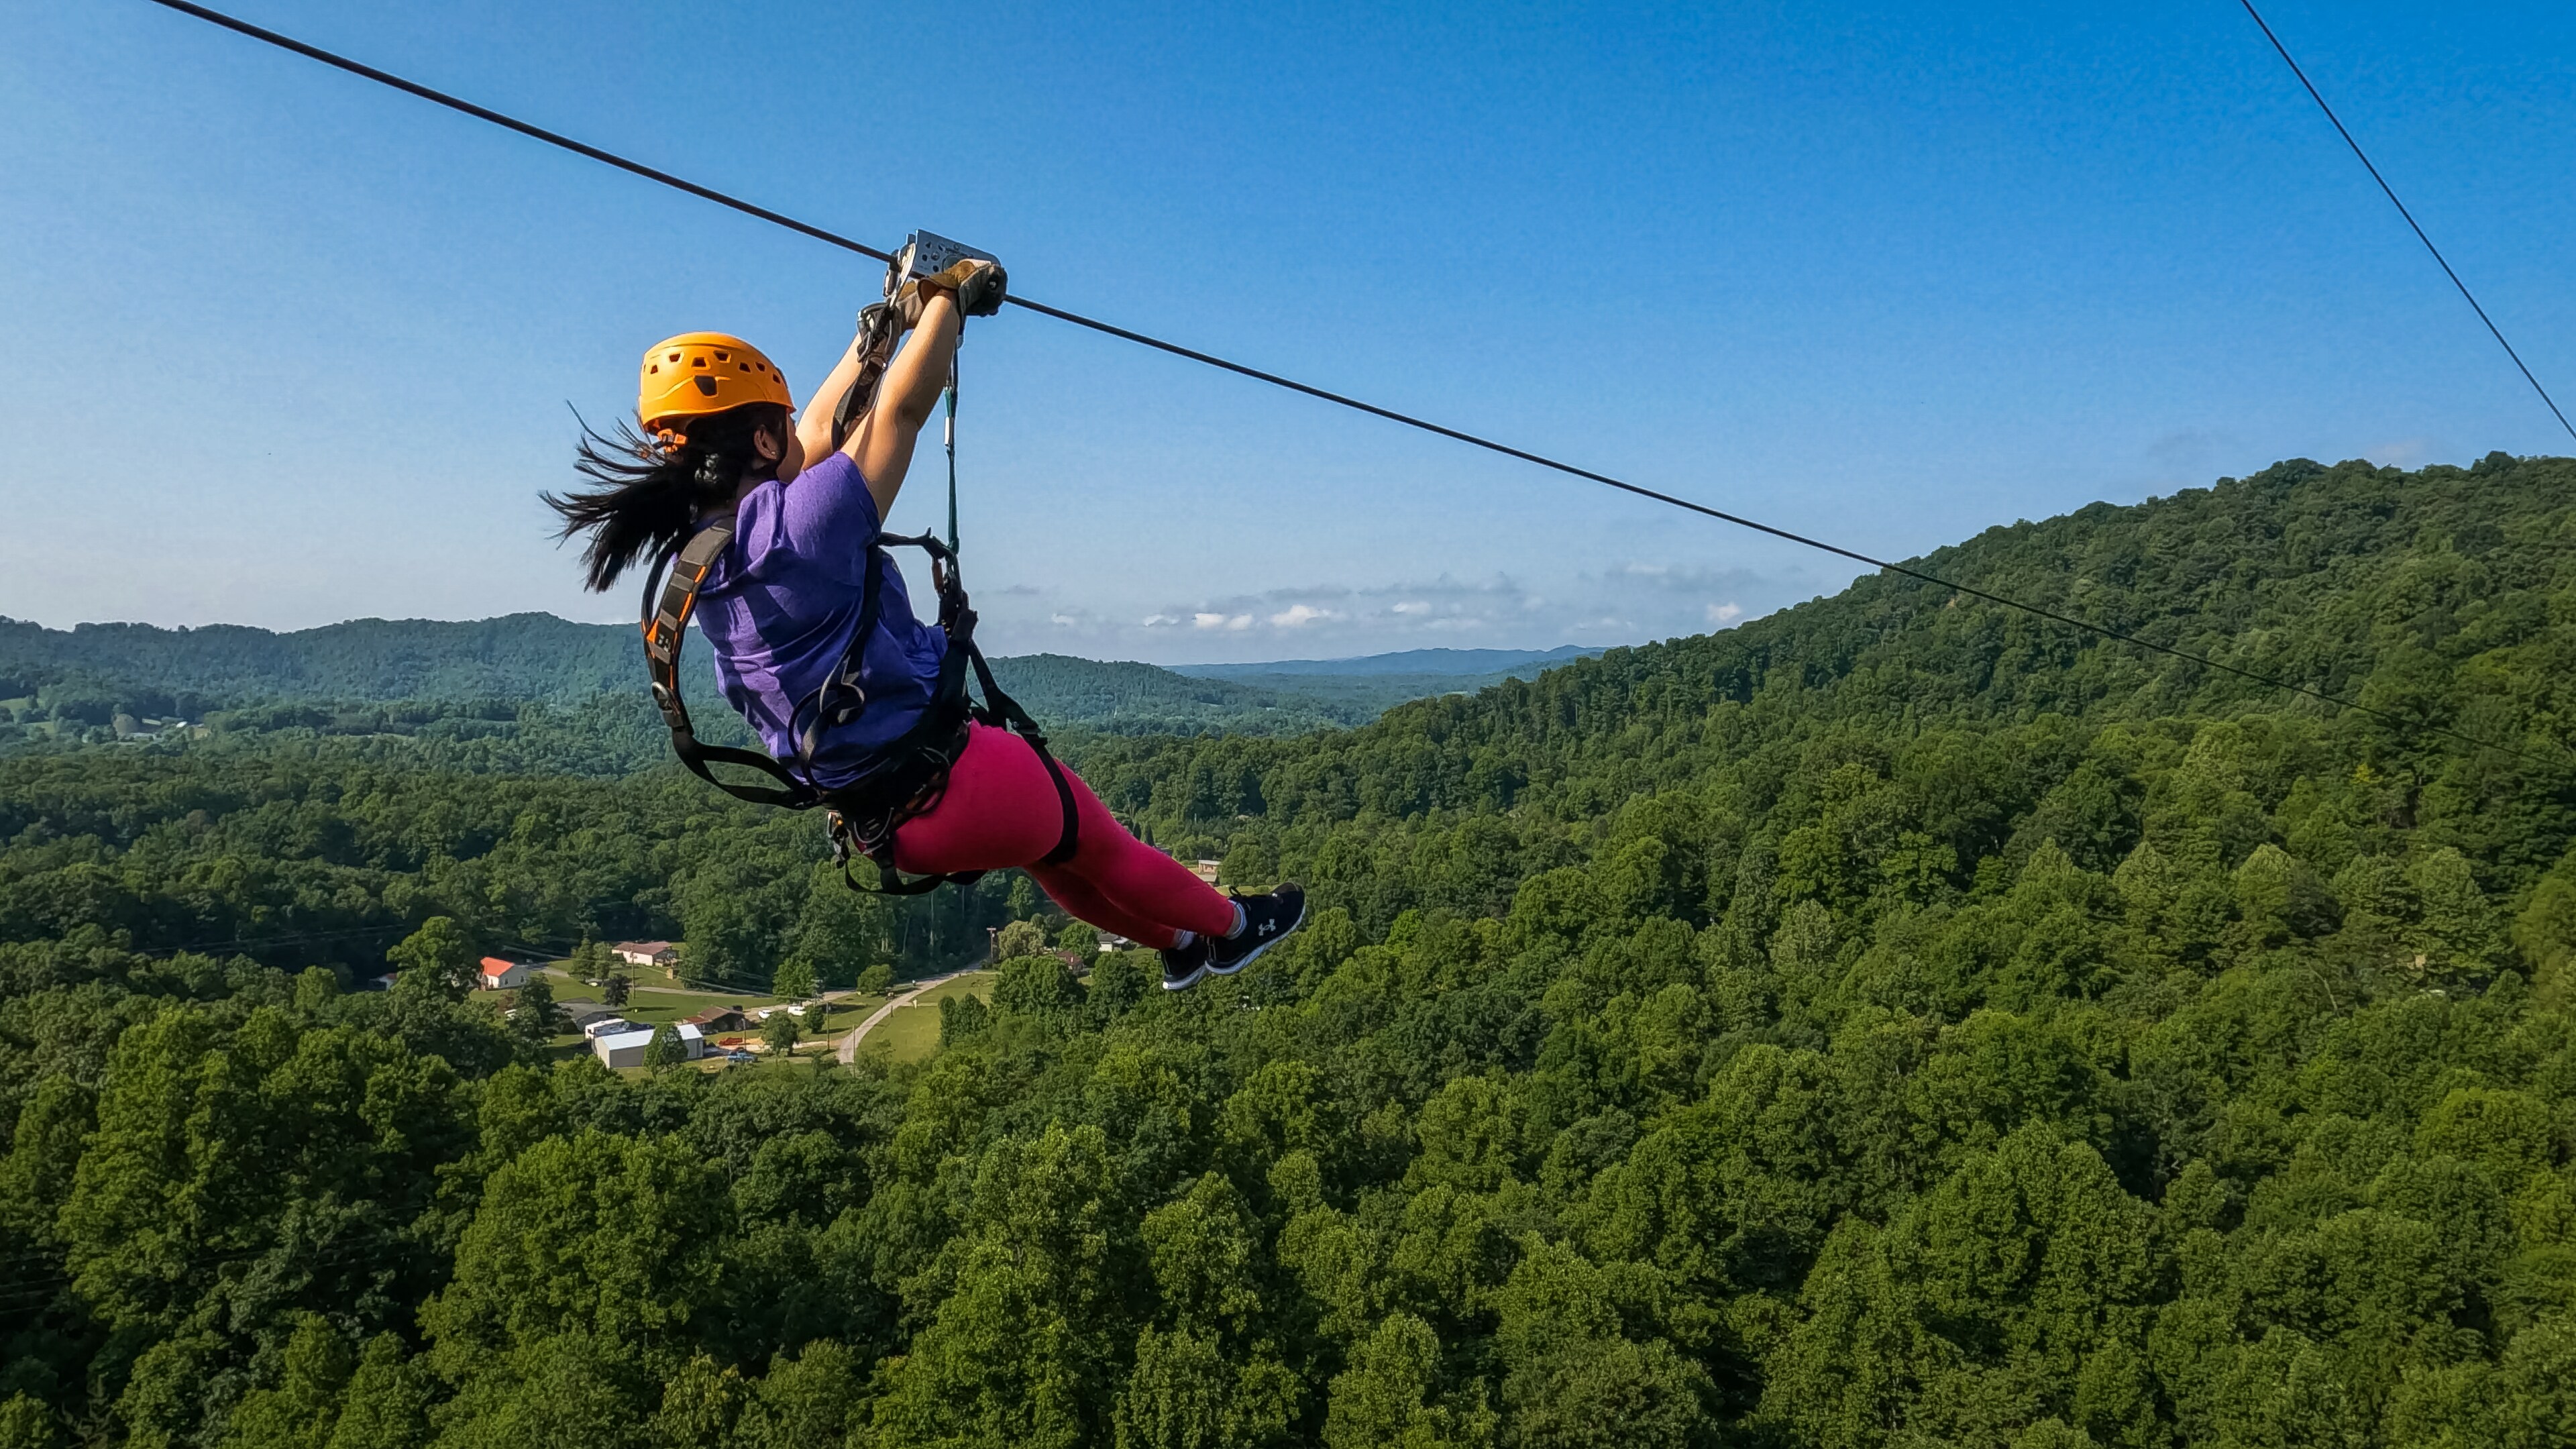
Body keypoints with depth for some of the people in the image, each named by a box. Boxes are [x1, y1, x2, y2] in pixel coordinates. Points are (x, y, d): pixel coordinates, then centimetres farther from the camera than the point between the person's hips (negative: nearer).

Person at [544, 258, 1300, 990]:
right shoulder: (801, 523, -25)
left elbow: (823, 430, 11)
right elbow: (902, 410, -16)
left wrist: (881, 329, 19)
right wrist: (951, 295, 0)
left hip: (883, 824, 9)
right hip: (961, 787, -8)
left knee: (1049, 849, 30)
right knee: (1099, 846, 18)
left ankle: (1175, 944, 48)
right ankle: (1227, 927, 42)